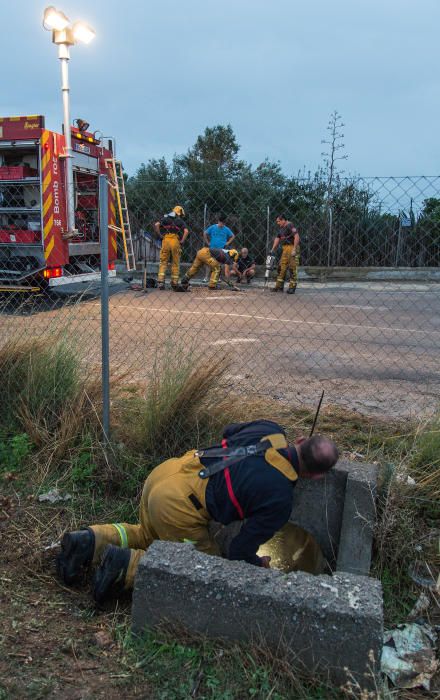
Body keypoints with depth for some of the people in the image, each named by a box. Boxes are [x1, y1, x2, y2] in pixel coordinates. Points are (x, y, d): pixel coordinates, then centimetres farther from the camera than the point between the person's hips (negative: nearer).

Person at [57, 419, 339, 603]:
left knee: (146, 535, 35)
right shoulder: (280, 500, -10)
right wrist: (259, 565, 19)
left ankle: (91, 541, 12)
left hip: (163, 471, 8)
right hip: (178, 505, -8)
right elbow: (240, 552, -3)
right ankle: (127, 565, -2)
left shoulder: (269, 429, 6)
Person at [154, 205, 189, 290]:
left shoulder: (165, 218, 19)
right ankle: (174, 283, 8)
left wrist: (160, 235, 7)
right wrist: (182, 241, 2)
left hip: (165, 240, 1)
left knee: (163, 262, 5)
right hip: (175, 241, -1)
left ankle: (160, 281, -7)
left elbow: (156, 225, 2)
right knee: (175, 263, 7)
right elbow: (186, 231, -4)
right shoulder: (180, 221, 13)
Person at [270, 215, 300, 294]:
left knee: (292, 268, -7)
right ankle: (279, 286, 15)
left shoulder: (290, 225, -11)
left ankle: (292, 287, -3)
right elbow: (277, 239, 23)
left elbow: (297, 236, -19)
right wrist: (273, 250, 16)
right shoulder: (282, 228, 17)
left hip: (292, 248, -9)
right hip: (285, 249, 9)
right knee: (281, 267, 9)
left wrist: (294, 249, -23)